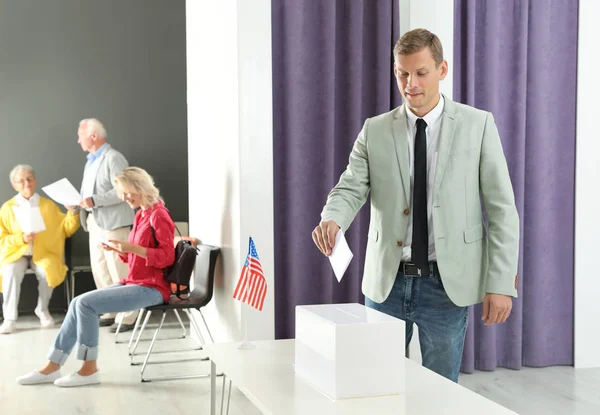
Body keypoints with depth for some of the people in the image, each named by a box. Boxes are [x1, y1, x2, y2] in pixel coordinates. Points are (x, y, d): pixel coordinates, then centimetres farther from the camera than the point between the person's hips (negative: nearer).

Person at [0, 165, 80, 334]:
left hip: (43, 253, 0)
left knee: (47, 273, -31)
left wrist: (72, 213, -10)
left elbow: (66, 230, 6)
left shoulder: (48, 205, 7)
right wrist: (21, 238, -15)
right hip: (17, 253, 0)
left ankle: (42, 310, -4)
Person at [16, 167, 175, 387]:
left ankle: (89, 368, -9)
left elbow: (167, 258, -19)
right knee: (79, 303, -1)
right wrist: (119, 250, 2)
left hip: (151, 288, -9)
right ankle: (52, 366, 1)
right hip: (135, 283, 9)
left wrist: (132, 247, -25)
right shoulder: (141, 215, 14)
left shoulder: (158, 215, -13)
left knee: (86, 303, -19)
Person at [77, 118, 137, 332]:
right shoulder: (91, 160, 17)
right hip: (95, 222, 9)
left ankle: (127, 316, 2)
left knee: (118, 270, -5)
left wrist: (94, 201, -24)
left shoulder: (114, 158, -11)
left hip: (112, 222, -9)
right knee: (99, 269, 10)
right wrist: (79, 202, 2)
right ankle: (111, 311, 19)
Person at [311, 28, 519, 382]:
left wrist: (502, 283, -8)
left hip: (447, 284, -2)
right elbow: (351, 188, -3)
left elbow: (501, 208, -3)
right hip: (386, 282, 2)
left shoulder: (477, 125, -1)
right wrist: (332, 219, -27)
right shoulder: (375, 130, 6)